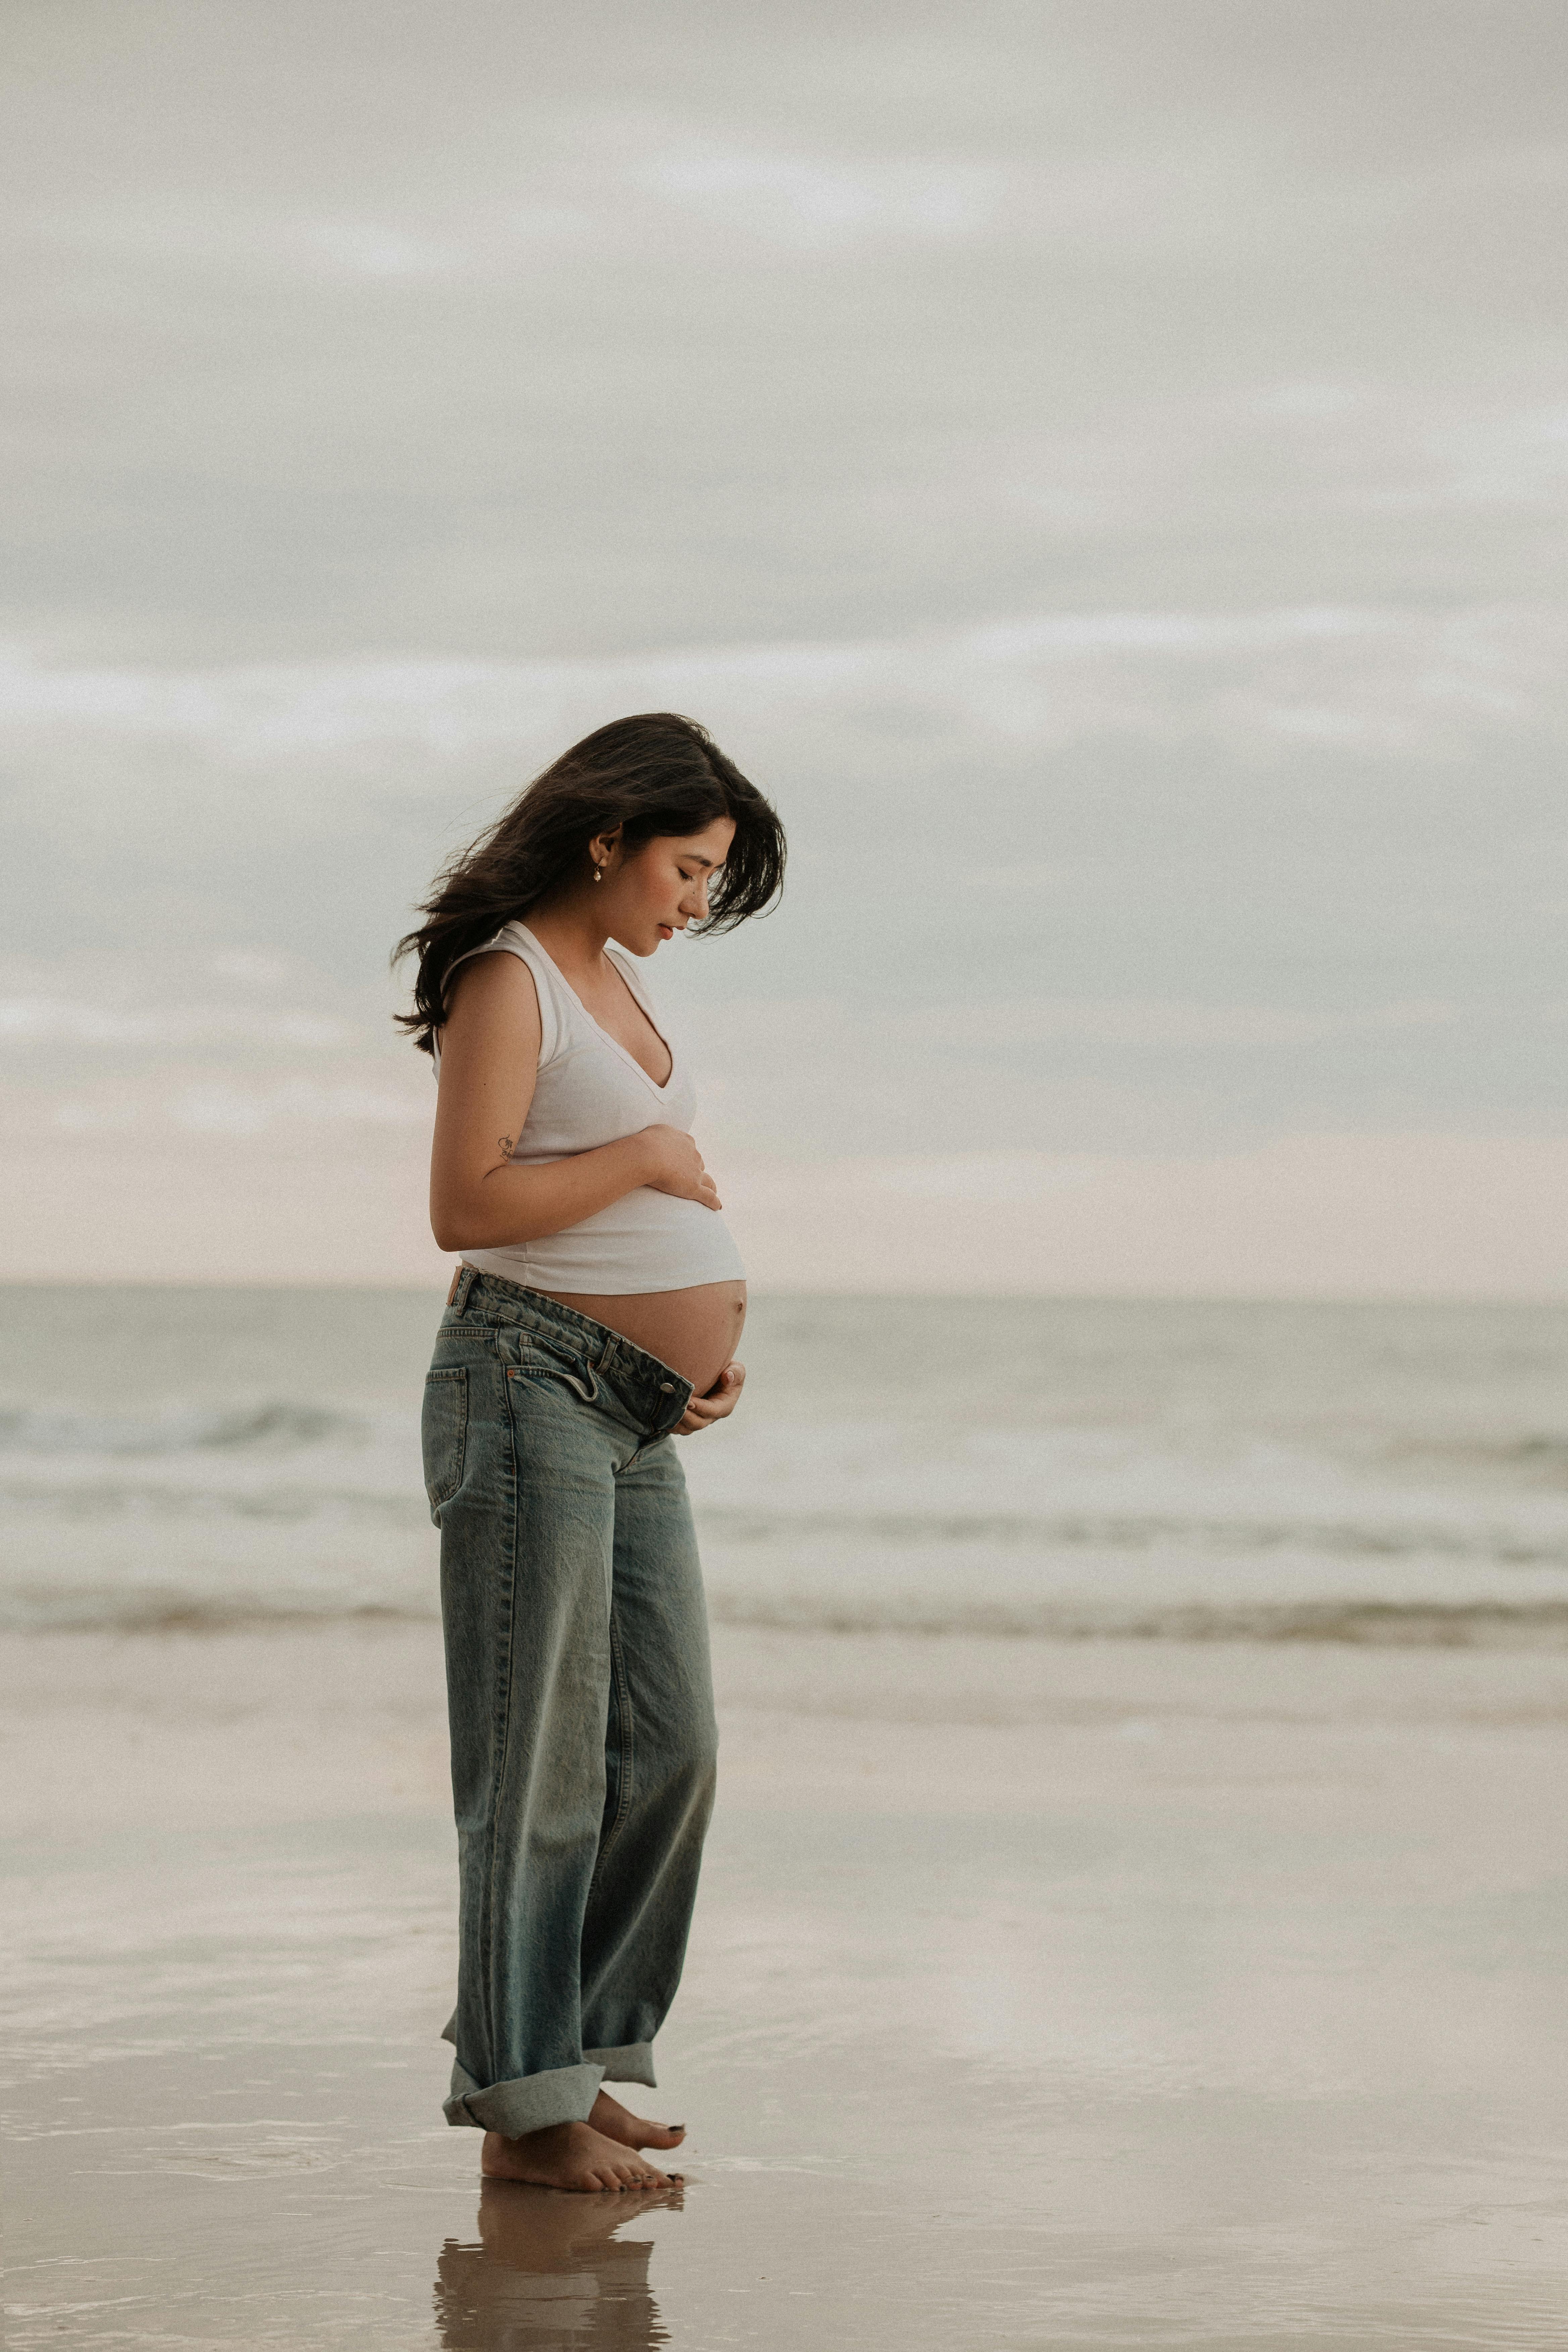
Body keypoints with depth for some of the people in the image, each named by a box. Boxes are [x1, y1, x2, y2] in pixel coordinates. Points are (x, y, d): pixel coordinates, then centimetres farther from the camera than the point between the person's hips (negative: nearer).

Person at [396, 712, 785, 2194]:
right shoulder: (505, 982, -10)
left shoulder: (615, 984, 18)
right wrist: (649, 1156, -13)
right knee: (541, 1762, -6)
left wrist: (713, 1342, 11)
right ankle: (526, 2110, -1)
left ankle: (571, 2055, 17)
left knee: (667, 1747, 8)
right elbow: (465, 1206, -20)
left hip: (637, 1419, 9)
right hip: (528, 1388, -9)